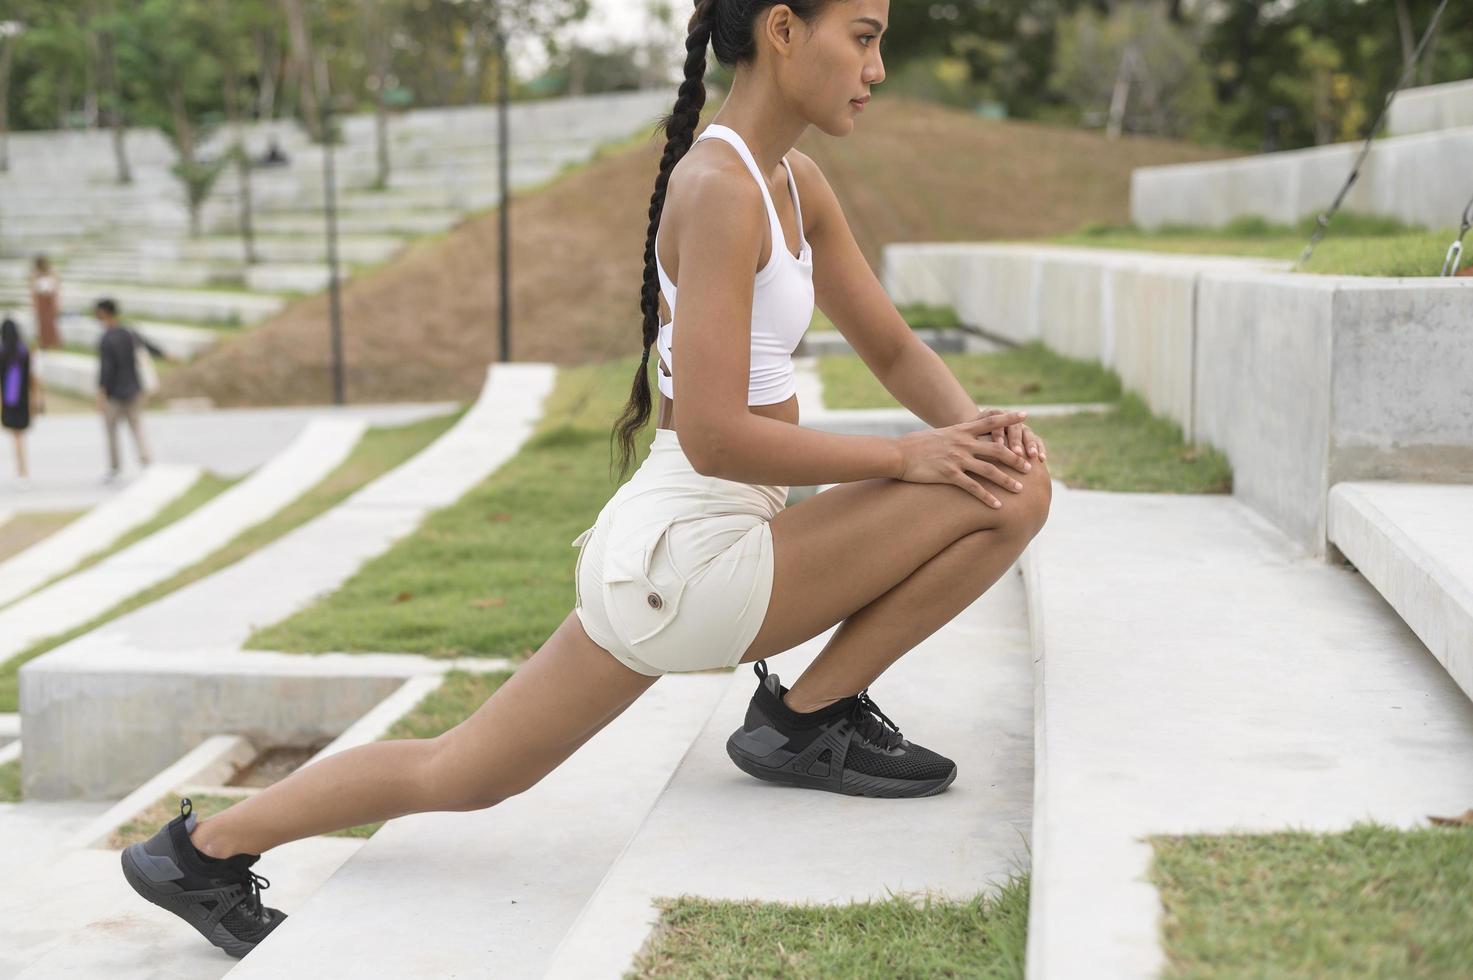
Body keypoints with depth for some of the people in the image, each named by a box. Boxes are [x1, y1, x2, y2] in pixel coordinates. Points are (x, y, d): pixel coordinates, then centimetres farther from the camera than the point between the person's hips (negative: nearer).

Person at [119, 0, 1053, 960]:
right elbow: (715, 437, -23)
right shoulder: (717, 187, -18)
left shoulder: (796, 183, 11)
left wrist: (978, 425, -4)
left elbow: (896, 350, 16)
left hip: (708, 542, 9)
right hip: (688, 551, -9)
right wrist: (906, 456, -16)